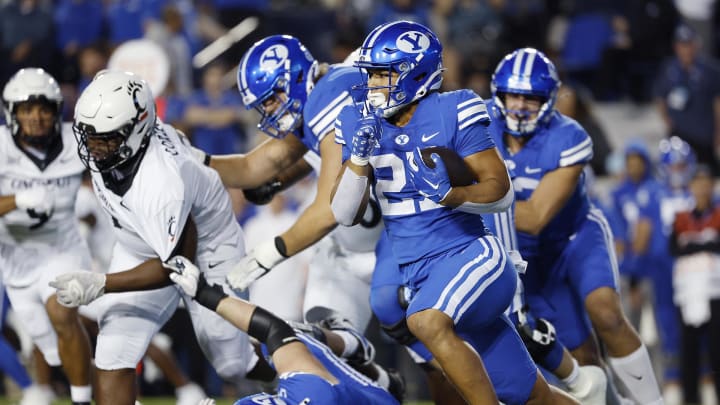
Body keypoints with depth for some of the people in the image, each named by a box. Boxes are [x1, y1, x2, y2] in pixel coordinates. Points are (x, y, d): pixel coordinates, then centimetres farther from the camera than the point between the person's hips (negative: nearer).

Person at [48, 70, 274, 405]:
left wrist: (100, 285, -37)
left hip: (204, 250, -6)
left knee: (233, 364, 13)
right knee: (113, 359, -10)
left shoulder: (164, 184, -44)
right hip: (141, 248, 6)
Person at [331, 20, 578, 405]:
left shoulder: (451, 114, -10)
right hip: (420, 273, 6)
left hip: (472, 255, -5)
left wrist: (452, 195, -28)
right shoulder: (361, 124, 4)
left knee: (427, 321, -36)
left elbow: (501, 190, -10)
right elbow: (345, 215, 0)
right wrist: (359, 158, -15)